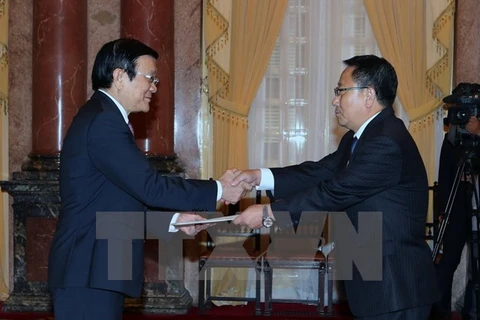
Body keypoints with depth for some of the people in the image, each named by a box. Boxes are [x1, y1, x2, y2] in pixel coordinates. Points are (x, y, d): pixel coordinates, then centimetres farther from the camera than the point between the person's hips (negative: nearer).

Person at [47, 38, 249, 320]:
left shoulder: (103, 118, 17)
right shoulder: (104, 122, -17)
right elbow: (149, 187, -22)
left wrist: (174, 219, 8)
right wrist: (219, 190, -13)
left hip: (95, 269, 10)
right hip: (88, 273, -10)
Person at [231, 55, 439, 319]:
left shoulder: (387, 143, -22)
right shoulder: (359, 138, 12)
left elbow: (334, 193, -24)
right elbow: (320, 173, 6)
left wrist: (268, 212, -18)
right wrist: (259, 176, -5)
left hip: (394, 285, -10)